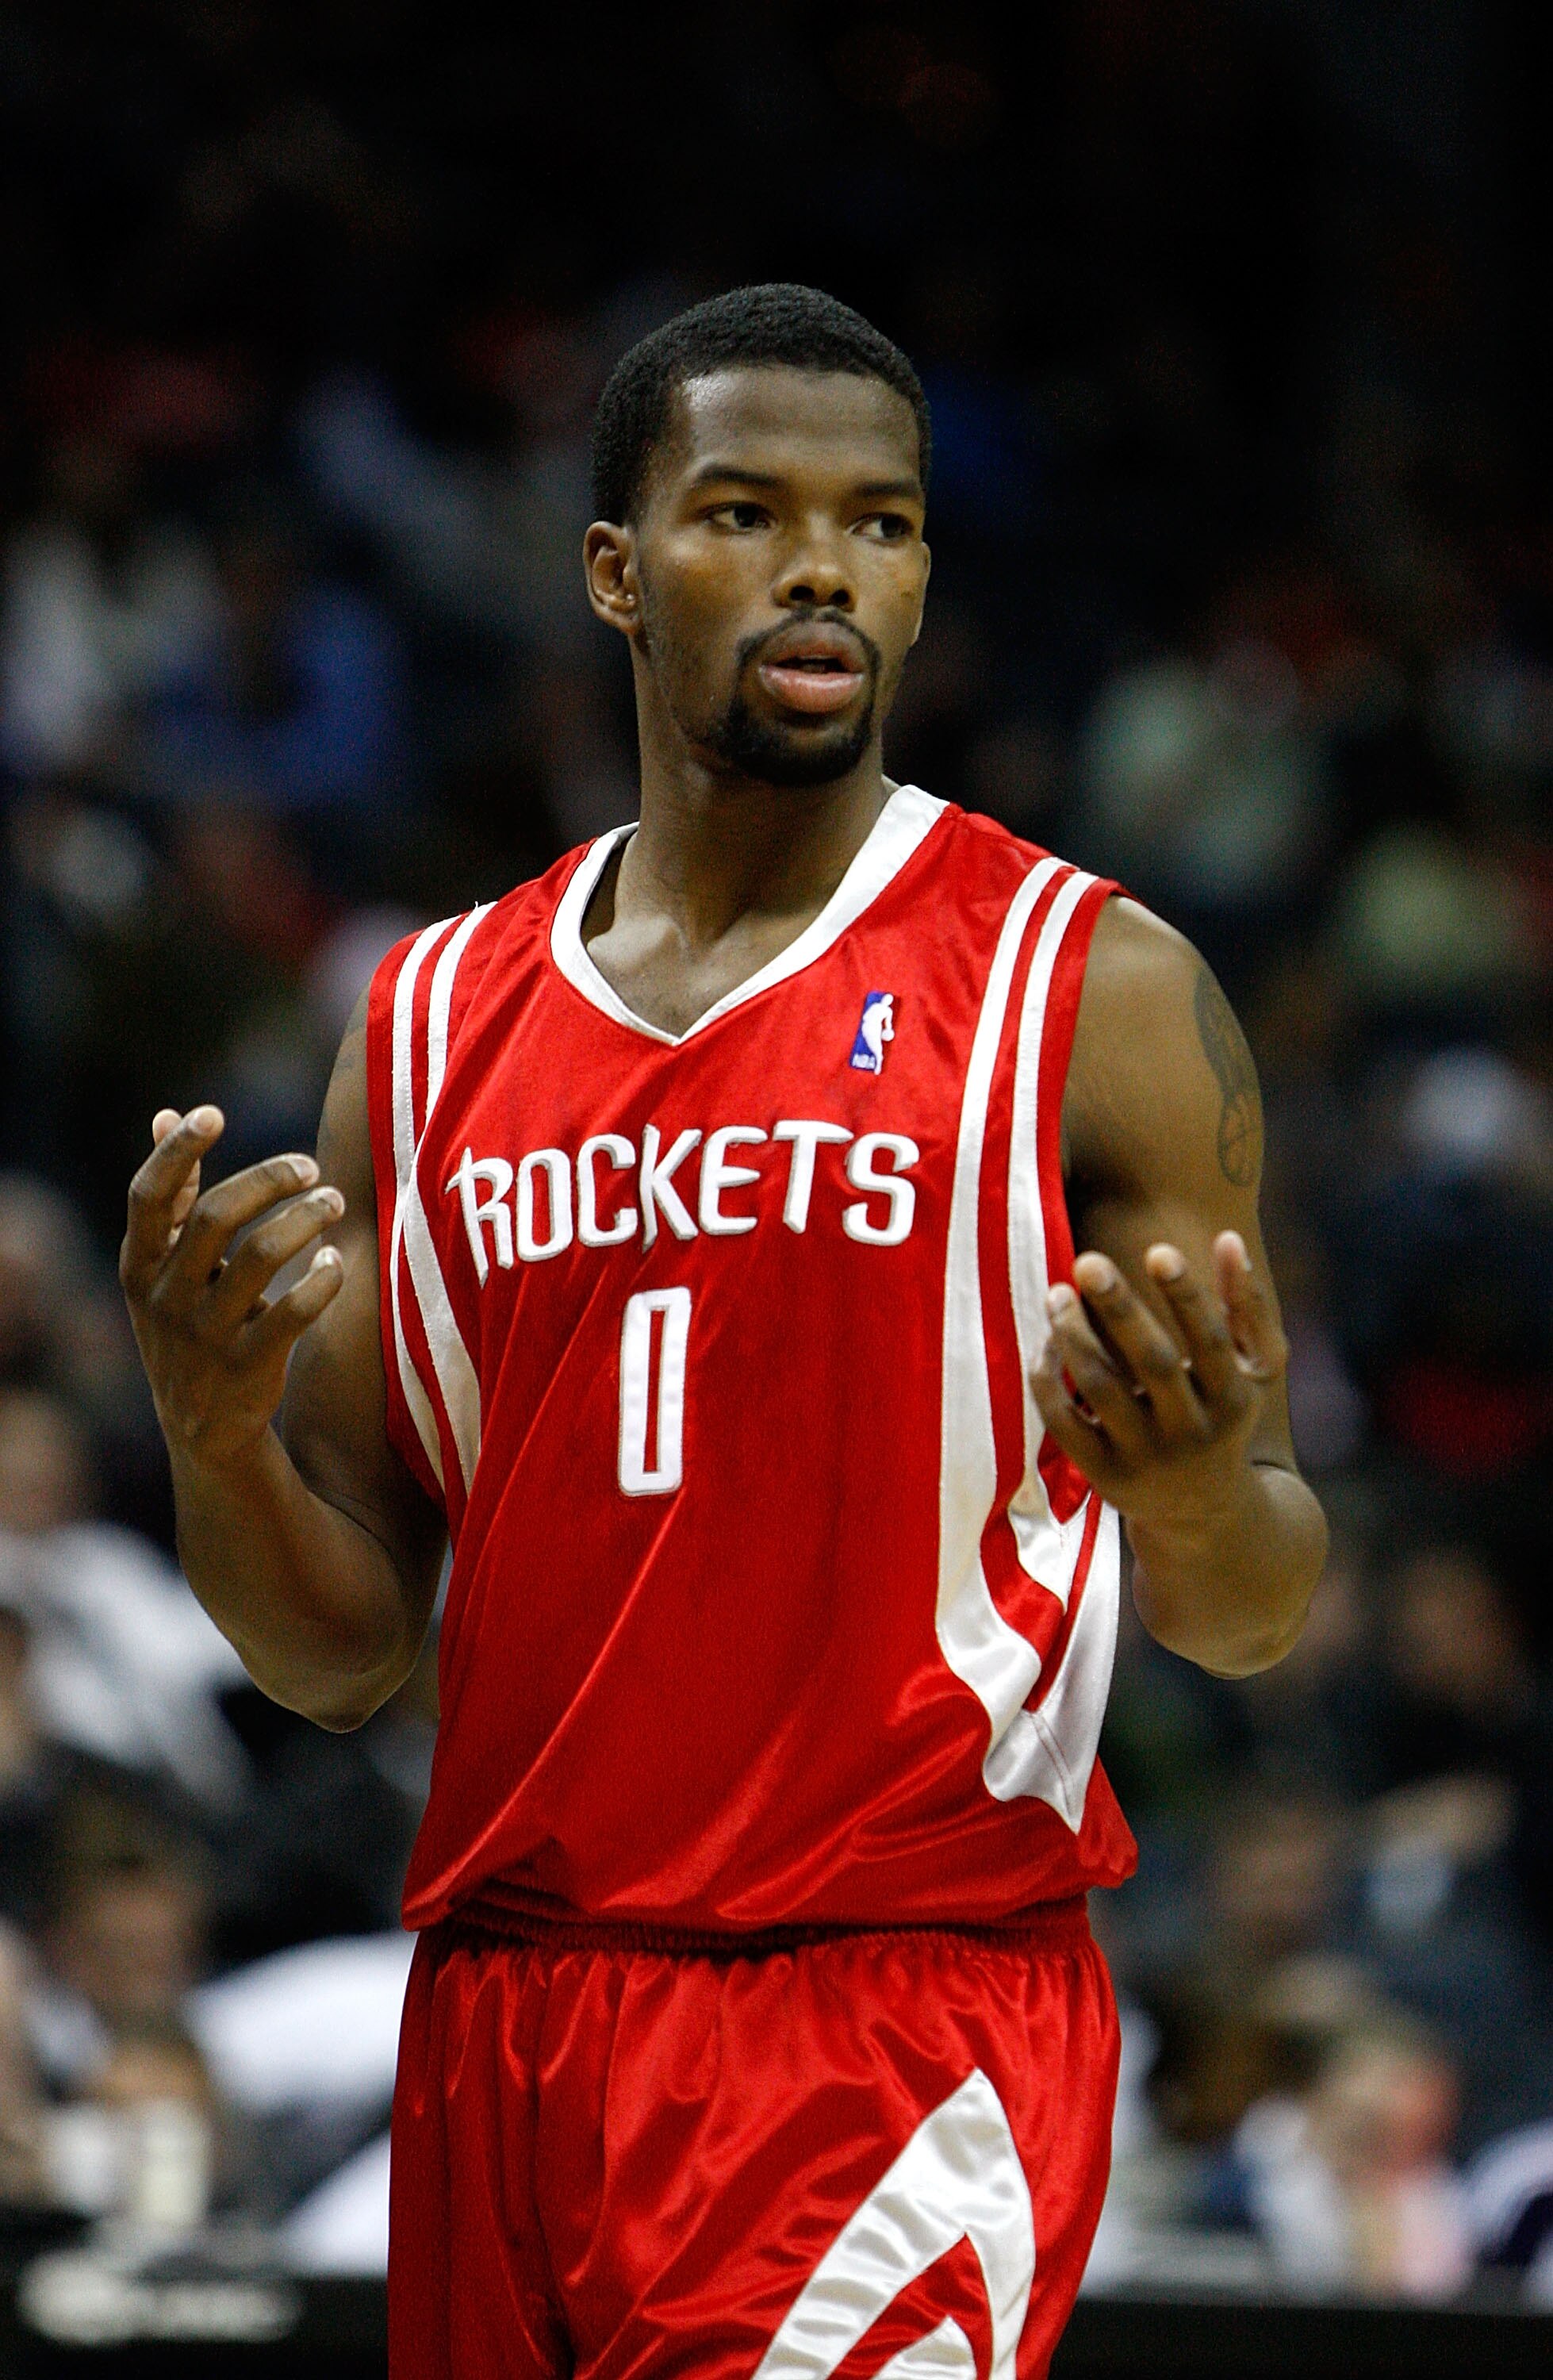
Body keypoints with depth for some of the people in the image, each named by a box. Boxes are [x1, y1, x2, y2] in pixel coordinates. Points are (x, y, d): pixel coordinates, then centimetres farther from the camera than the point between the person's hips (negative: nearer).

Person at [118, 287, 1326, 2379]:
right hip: (502, 2024, 5)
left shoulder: (1087, 990, -1)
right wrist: (214, 1434, -8)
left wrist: (1196, 1500, -23)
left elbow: (1255, 1623, 0)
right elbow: (341, 1654, 13)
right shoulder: (437, 1018, 11)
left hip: (900, 2025, -5)